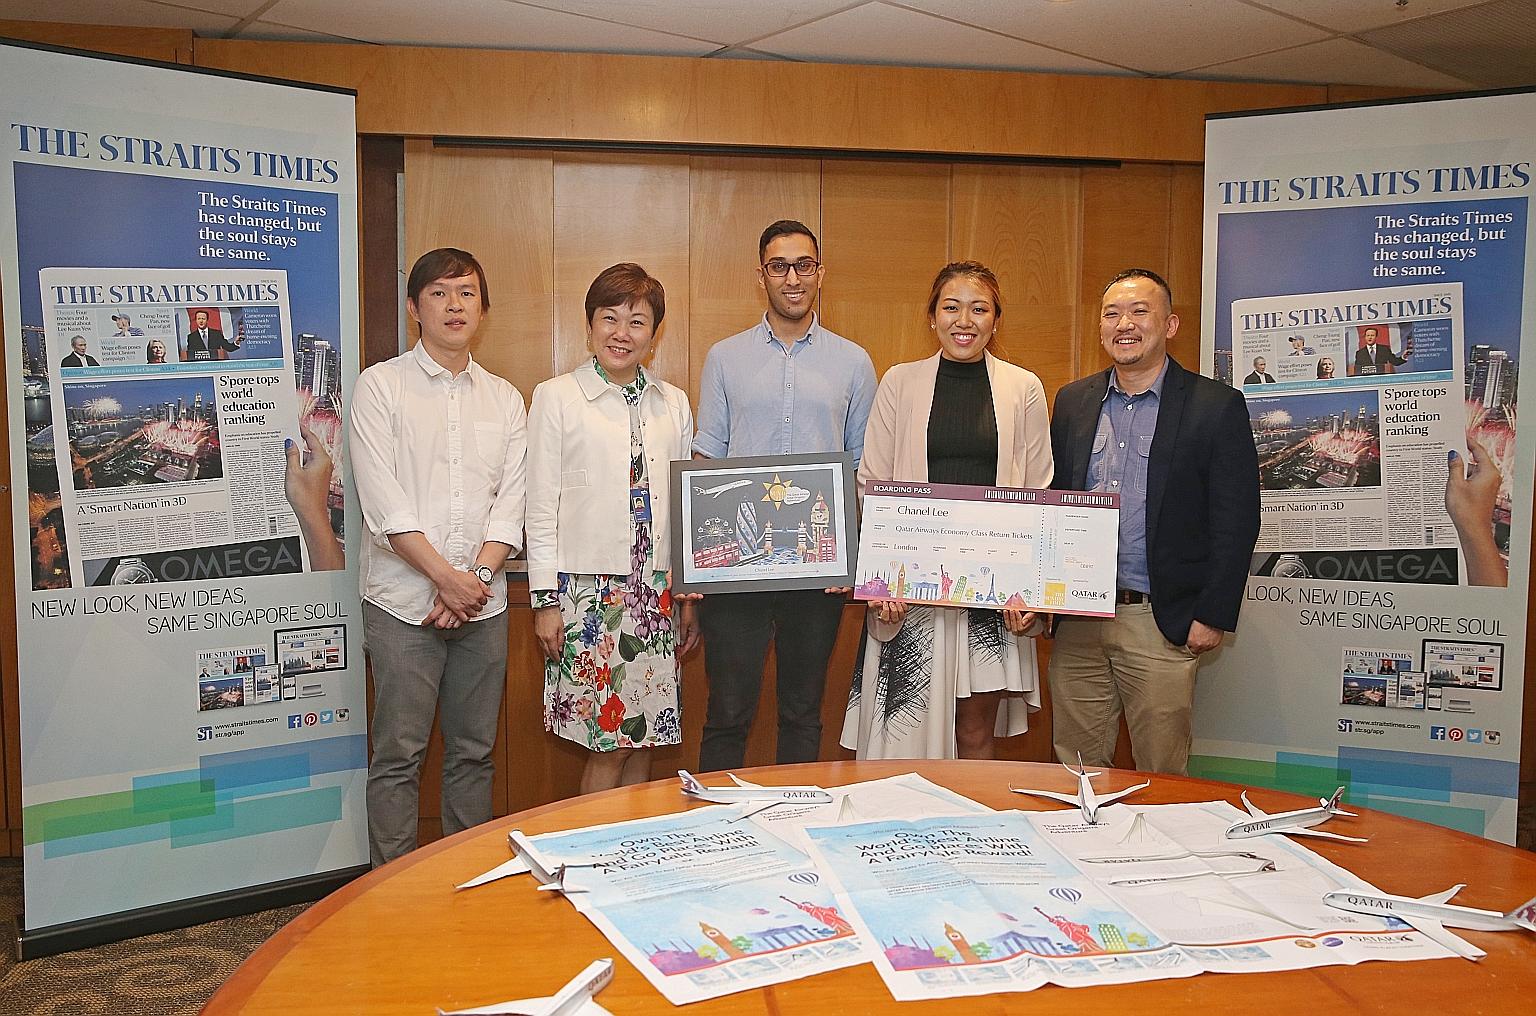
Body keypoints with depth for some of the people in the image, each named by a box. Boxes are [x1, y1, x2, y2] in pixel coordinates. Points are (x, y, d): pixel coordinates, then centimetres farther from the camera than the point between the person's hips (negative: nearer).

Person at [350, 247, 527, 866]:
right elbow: (384, 504, -9)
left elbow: (511, 503, 5)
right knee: (399, 753, 0)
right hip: (404, 601, -3)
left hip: (483, 600, 4)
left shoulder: (505, 398, 12)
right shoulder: (381, 385, 1)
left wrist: (476, 576, -9)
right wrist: (447, 577, -13)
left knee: (474, 750, 10)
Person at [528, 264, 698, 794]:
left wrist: (690, 594, 13)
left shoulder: (673, 403, 12)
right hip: (589, 590, -4)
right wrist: (545, 600, -6)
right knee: (609, 740, -3)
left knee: (643, 736, 8)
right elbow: (541, 506, -2)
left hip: (657, 592, 4)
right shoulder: (556, 397, 0)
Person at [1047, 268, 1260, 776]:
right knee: (1076, 768, 11)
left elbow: (1236, 520, -4)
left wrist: (1213, 616, -9)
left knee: (1160, 776, 6)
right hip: (1076, 622, 4)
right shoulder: (1073, 401, 11)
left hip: (1162, 624, -3)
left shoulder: (1217, 405, -2)